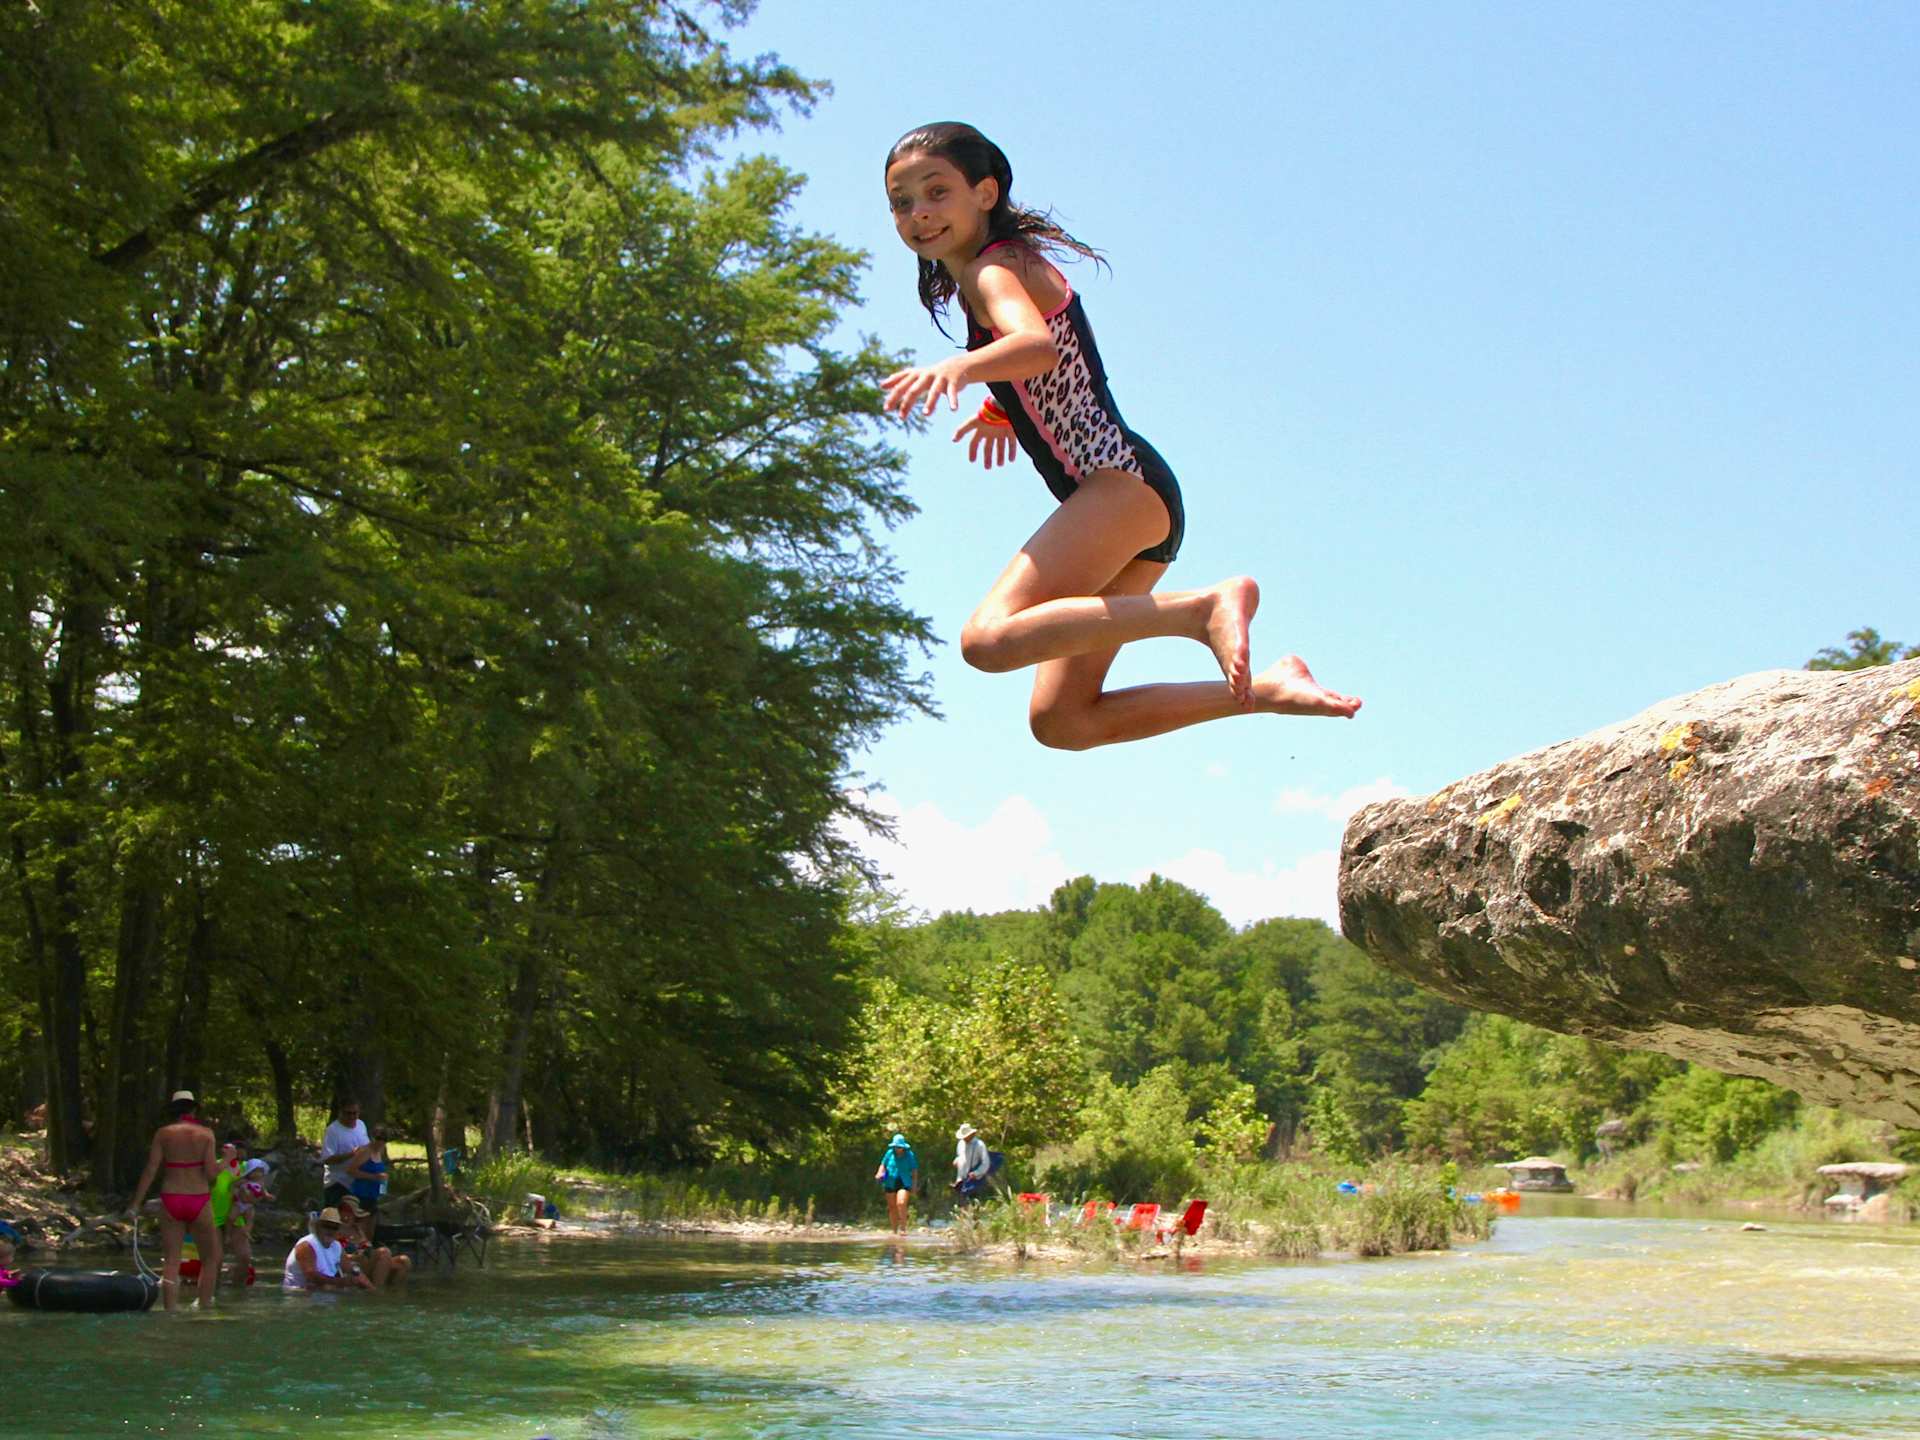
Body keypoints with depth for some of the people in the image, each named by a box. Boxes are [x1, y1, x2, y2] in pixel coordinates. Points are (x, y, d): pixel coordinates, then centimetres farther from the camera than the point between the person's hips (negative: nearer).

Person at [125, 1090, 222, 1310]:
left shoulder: (163, 1134, 2)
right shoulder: (205, 1133, -3)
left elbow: (150, 1170, -2)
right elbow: (211, 1172, -9)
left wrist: (136, 1204, 1)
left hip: (171, 1201, 2)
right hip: (199, 1200, -2)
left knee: (171, 1260, 5)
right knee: (211, 1258, 13)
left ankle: (169, 1310, -1)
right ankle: (205, 1306, 9)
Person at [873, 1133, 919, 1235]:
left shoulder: (909, 1155, -2)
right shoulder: (890, 1153, 2)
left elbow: (914, 1171, 3)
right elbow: (883, 1165, 11)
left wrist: (914, 1186, 2)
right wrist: (880, 1173, -10)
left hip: (904, 1184, -3)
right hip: (890, 1184, 3)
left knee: (901, 1203, -22)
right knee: (892, 1207, 5)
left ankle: (903, 1227, -11)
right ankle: (895, 1230, 15)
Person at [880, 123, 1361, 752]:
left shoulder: (993, 269, -6)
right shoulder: (988, 279, 23)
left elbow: (1039, 345, -31)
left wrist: (960, 367, -47)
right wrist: (1000, 410, 49)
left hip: (1121, 483, -10)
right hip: (1142, 507, 10)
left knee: (990, 639, -28)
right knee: (1061, 720, 8)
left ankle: (1207, 607, -28)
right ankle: (1261, 688, 8)